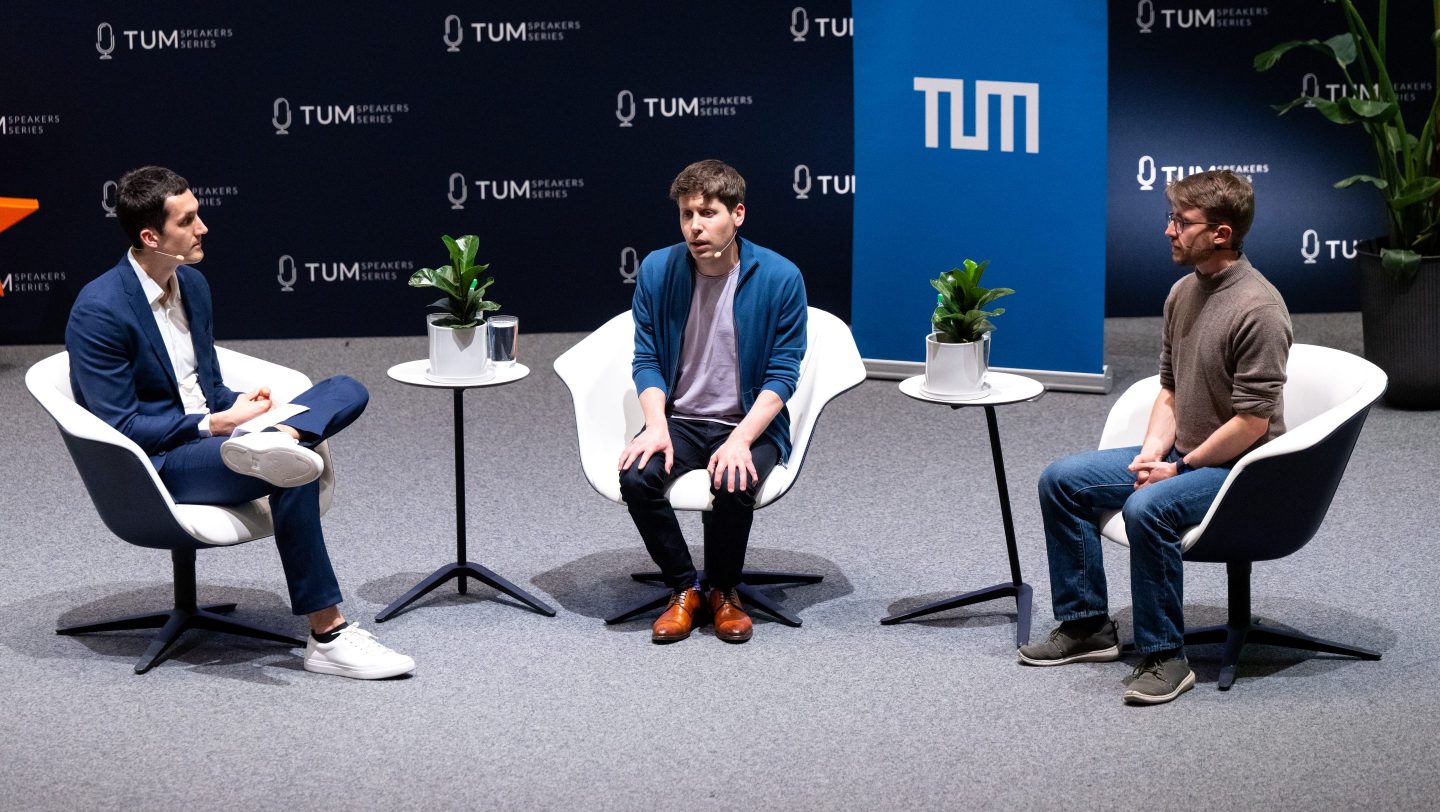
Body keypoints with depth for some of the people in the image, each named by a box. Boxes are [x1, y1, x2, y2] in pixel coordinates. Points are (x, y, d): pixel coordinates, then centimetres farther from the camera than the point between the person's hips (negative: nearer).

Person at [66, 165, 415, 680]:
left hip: (207, 434, 9)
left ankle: (272, 442, -40)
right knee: (293, 475, -33)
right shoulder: (99, 311, -17)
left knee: (347, 391, -7)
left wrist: (238, 406, -5)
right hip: (152, 470, -8)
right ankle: (328, 638, -27)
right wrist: (217, 424, -19)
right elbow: (120, 426, -18)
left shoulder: (192, 284, 10)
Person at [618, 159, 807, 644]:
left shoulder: (780, 277, -10)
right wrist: (656, 426, -16)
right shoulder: (657, 270, -3)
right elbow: (646, 360, 2)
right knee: (636, 477, -27)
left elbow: (782, 373, -9)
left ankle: (725, 592, -2)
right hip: (679, 419, 2)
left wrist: (741, 439, -22)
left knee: (733, 484, -33)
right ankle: (684, 590, -3)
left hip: (750, 423, -2)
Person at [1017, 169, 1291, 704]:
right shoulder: (1183, 293, 7)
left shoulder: (1257, 309, -21)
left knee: (1148, 508, -35)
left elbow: (1252, 423, -23)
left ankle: (1164, 657, -21)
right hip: (1181, 456, 9)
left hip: (1237, 468, -9)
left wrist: (1178, 469, -16)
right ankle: (1087, 625, 9)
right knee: (1061, 480, 2)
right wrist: (1153, 451, -2)